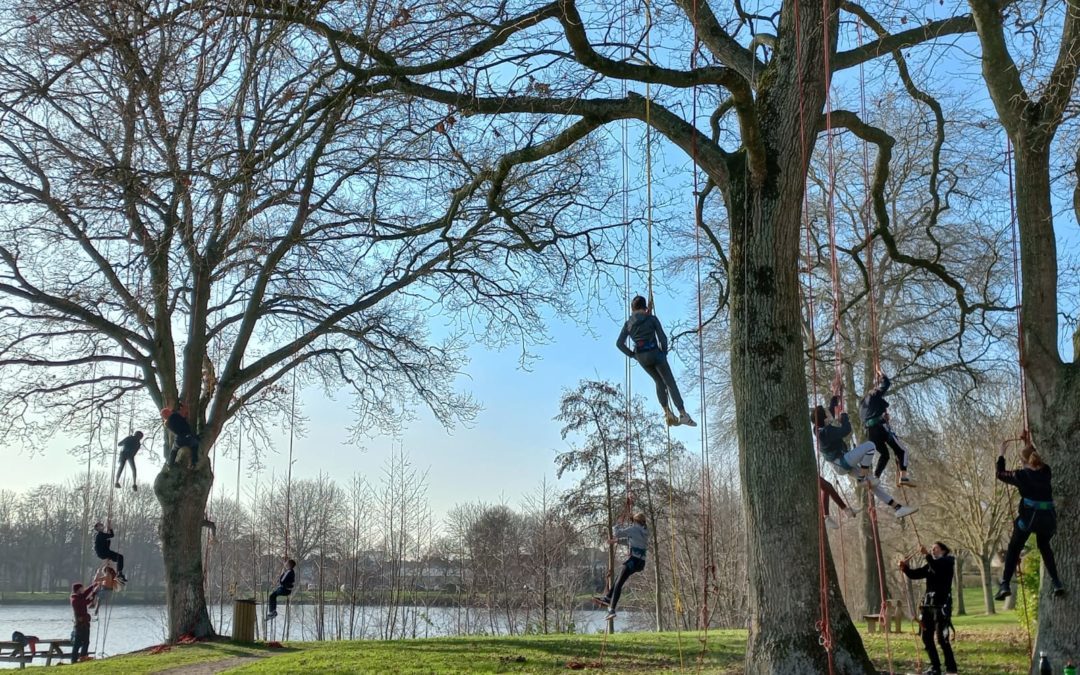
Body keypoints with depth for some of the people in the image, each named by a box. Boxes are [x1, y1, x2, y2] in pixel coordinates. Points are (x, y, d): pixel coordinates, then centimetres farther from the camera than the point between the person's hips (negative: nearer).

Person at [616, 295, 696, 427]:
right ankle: (683, 415, -6)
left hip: (641, 358, 4)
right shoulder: (652, 319, -4)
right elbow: (662, 337, -8)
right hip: (655, 353, -4)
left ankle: (668, 413, 13)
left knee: (659, 382, 22)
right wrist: (664, 353, 6)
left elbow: (619, 344, 1)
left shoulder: (628, 324, 5)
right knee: (671, 383, 2)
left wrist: (632, 355, 8)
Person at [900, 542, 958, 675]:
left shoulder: (948, 562, -2)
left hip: (942, 605, -7)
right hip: (928, 604, 7)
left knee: (942, 638, -11)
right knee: (926, 637, 8)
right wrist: (905, 568, -10)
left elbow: (938, 568, -25)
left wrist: (927, 555, -37)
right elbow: (915, 574, 9)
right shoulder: (930, 566, 16)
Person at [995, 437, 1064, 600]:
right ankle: (1057, 583, 17)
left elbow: (1001, 474, 14)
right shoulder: (1046, 471, 6)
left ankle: (1005, 585, 1)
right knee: (1044, 546, 28)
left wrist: (1001, 453, 21)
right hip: (1048, 516, 4)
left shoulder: (1021, 475, -3)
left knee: (1013, 549, 11)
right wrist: (1029, 445, 37)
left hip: (1029, 516, -4)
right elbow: (1038, 461, 31)